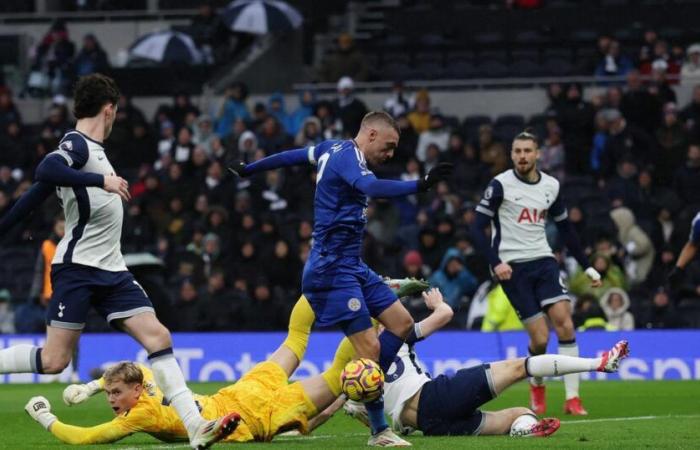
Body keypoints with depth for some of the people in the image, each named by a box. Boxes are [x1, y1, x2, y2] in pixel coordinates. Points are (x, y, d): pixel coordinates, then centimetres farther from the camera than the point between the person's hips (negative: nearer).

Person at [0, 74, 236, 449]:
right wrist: (102, 180, -32)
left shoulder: (90, 148, 17)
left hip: (110, 271, 9)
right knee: (54, 360, -10)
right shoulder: (76, 145, -10)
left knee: (158, 337, -4)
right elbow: (45, 172, -32)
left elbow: (36, 193, 21)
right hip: (77, 267, -9)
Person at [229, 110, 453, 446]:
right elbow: (372, 187, -37)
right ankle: (379, 431, -6)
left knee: (401, 321, 9)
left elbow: (291, 156, 28)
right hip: (333, 270, -11)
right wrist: (419, 185, -47)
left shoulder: (335, 149, 13)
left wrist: (248, 169, 43)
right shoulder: (348, 155, -16)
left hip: (351, 266, 11)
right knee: (370, 348, -14)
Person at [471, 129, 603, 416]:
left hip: (543, 261, 4)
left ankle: (572, 398, -13)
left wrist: (587, 266, 19)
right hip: (512, 267, -4)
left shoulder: (551, 186, 9)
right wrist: (495, 262, -21)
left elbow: (565, 228, 21)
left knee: (564, 320, -16)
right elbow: (478, 228, -8)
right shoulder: (501, 185, -5)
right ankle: (537, 386, 20)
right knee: (540, 337, -11)